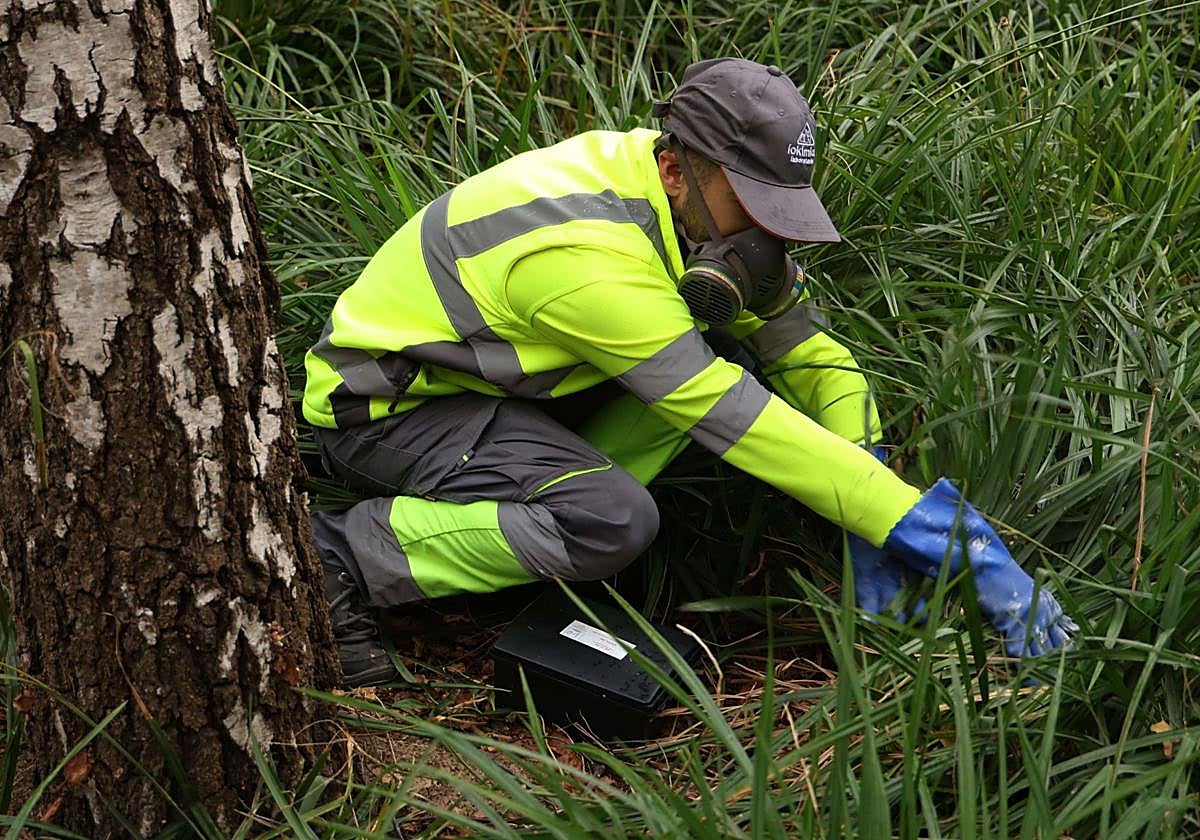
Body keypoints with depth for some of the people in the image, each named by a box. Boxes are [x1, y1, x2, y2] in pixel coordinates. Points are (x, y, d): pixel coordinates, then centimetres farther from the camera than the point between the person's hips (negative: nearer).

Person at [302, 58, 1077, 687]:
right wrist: (922, 527, -30)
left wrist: (874, 533, -13)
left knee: (715, 348, -5)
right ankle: (344, 555, -17)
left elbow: (809, 351, -2)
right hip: (382, 404, -9)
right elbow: (744, 425, -32)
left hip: (483, 374, 9)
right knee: (616, 523, -31)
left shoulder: (696, 200, -7)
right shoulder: (593, 259, -33)